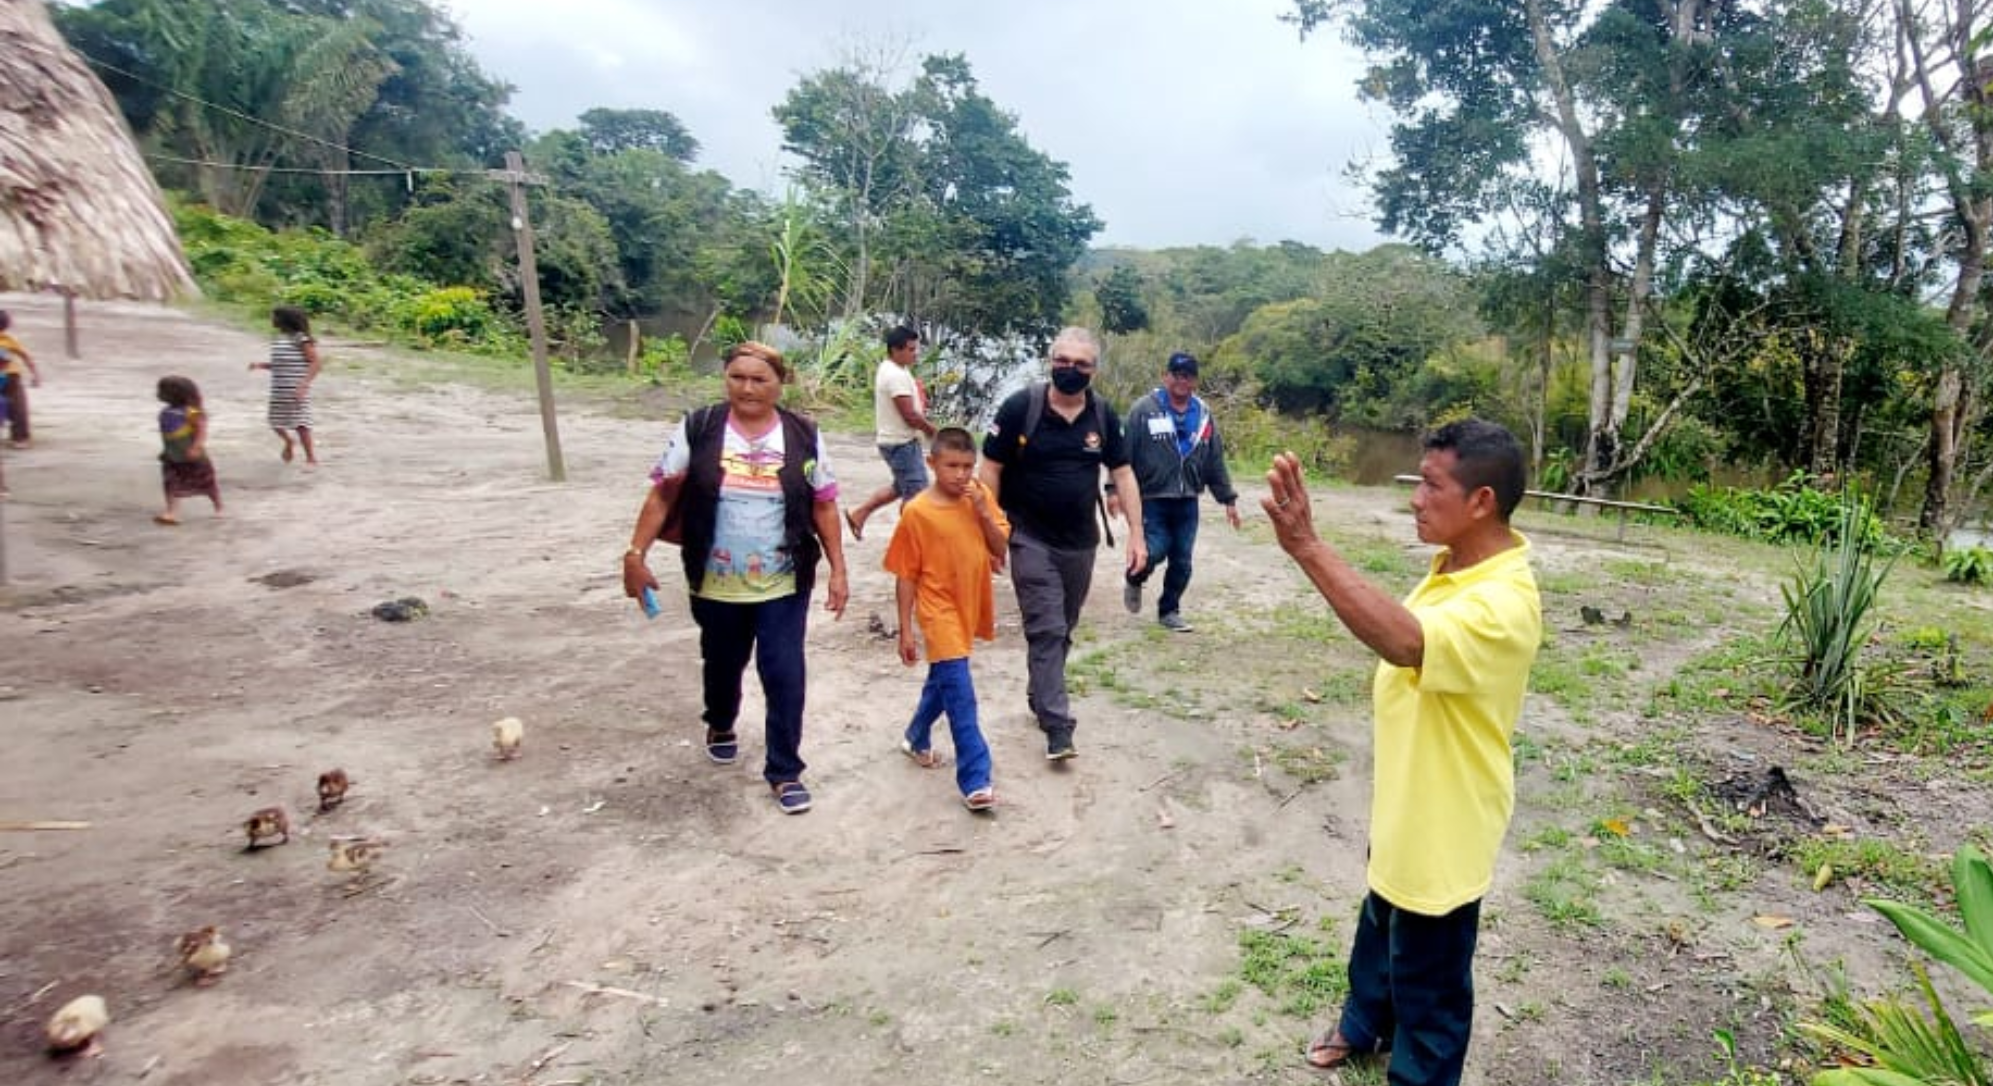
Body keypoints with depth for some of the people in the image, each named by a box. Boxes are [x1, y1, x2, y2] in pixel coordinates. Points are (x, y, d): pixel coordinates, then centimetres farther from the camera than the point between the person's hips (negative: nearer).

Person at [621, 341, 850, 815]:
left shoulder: (803, 437, -5)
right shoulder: (698, 429, -6)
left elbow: (824, 506, -1)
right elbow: (662, 495, -3)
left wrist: (838, 570, -3)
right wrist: (636, 554, -9)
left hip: (784, 586, -1)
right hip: (716, 586, 1)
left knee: (784, 676, -3)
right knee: (722, 664, 21)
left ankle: (785, 770, 13)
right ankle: (720, 726, 52)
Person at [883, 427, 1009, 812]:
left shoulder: (979, 497, -1)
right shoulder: (916, 512, -14)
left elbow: (1001, 548, -1)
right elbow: (906, 575, -9)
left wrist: (983, 513, -16)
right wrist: (905, 630, -8)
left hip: (970, 607, 6)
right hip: (940, 611, -6)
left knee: (944, 681, 24)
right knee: (960, 697, -10)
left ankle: (916, 738, 47)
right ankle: (975, 781, -4)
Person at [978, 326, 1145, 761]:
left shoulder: (1103, 414, -1)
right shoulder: (1021, 406, -13)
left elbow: (1122, 473, 4)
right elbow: (991, 469, -8)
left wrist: (1136, 534, -1)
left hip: (1080, 542, 4)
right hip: (1031, 540, -4)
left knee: (1062, 630, 17)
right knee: (1046, 630, -8)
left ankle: (1040, 695, 38)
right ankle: (1057, 726, -4)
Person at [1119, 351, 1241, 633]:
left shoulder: (1203, 414, 10)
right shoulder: (1143, 409, -5)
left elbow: (1215, 461, 14)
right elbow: (1123, 453, -7)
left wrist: (1228, 499, 13)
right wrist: (1114, 488, -15)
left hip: (1187, 502, 4)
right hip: (1151, 500, -4)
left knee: (1182, 561, 6)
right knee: (1153, 552, -13)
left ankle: (1169, 610, 25)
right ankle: (1135, 580, 21)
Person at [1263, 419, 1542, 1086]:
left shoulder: (1504, 603, -32)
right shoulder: (1452, 565, -1)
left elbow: (1405, 640, -50)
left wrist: (1306, 547, -53)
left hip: (1444, 824, -10)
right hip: (1404, 802, 10)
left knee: (1429, 977, 13)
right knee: (1380, 928, 31)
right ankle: (1365, 1026, 54)